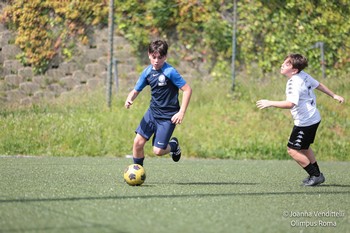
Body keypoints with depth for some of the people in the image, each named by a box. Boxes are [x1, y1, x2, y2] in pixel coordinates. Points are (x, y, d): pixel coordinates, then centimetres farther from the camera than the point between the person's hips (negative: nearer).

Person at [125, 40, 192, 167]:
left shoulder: (170, 72, -18)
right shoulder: (147, 72, 0)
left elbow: (187, 89, -17)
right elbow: (136, 90, 7)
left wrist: (181, 112, -20)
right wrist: (129, 99, -16)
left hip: (167, 117, -5)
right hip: (152, 112, 5)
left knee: (158, 150, -8)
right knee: (138, 142, -4)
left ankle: (174, 145, 26)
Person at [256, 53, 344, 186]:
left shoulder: (294, 83, -24)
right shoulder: (303, 75, 3)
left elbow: (290, 103, -38)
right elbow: (318, 85, 17)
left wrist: (270, 103, -36)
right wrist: (334, 95, 30)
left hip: (305, 123, -10)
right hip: (313, 118, 10)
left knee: (293, 150, -5)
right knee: (304, 148, 25)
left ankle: (316, 175, 2)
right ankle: (317, 175, 36)